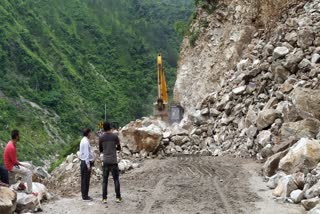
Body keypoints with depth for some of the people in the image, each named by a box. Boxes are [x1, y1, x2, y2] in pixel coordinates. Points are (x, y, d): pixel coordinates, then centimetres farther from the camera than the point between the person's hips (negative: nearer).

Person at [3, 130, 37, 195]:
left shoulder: (11, 143, 1)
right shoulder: (11, 147, -31)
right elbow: (14, 162, -23)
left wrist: (19, 162, 9)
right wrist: (21, 164, -8)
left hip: (12, 163, 10)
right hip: (11, 166, -10)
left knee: (29, 166, 15)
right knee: (29, 172, -13)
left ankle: (21, 184, 19)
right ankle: (29, 191, -5)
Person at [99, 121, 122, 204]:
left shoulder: (101, 138, 0)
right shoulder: (115, 137, -3)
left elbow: (100, 150, 10)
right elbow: (119, 148, 8)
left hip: (105, 161, 1)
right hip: (114, 161, -1)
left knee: (104, 180, 7)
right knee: (116, 179, 7)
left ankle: (104, 198, 5)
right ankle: (118, 197, 8)